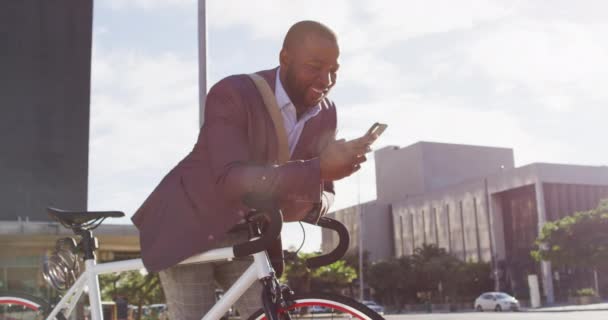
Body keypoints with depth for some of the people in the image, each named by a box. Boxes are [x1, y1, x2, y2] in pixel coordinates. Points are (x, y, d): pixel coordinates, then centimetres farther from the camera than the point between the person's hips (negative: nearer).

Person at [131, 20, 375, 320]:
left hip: (247, 236, 5)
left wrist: (309, 204, -27)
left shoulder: (325, 113, -5)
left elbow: (324, 192, 0)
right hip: (190, 226, -5)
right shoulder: (232, 94, -25)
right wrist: (318, 169, -47)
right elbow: (231, 180, -37)